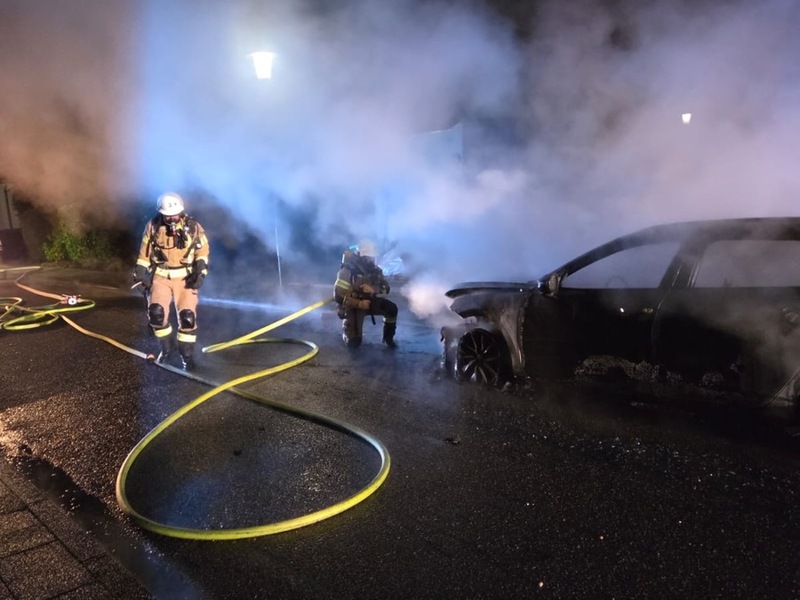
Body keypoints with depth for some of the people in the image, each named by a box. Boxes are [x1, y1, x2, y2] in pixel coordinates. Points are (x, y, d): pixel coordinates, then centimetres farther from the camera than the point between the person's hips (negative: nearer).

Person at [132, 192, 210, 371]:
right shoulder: (153, 226, -4)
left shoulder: (193, 227, -7)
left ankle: (187, 354, 11)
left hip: (185, 277, -1)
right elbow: (145, 252, 7)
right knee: (156, 312, -14)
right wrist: (140, 273, 4)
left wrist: (200, 272, -9)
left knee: (187, 316, -10)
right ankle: (166, 347, 12)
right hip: (160, 277, 1)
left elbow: (203, 251, 3)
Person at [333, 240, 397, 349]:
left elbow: (386, 287, -6)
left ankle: (388, 338, 1)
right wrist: (359, 304, -32)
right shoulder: (348, 271, -22)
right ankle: (346, 327, 23)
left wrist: (373, 290, -29)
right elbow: (338, 295, -24)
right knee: (353, 343, -14)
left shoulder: (375, 269, -6)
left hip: (369, 301, 5)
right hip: (353, 305, -5)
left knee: (391, 308, -21)